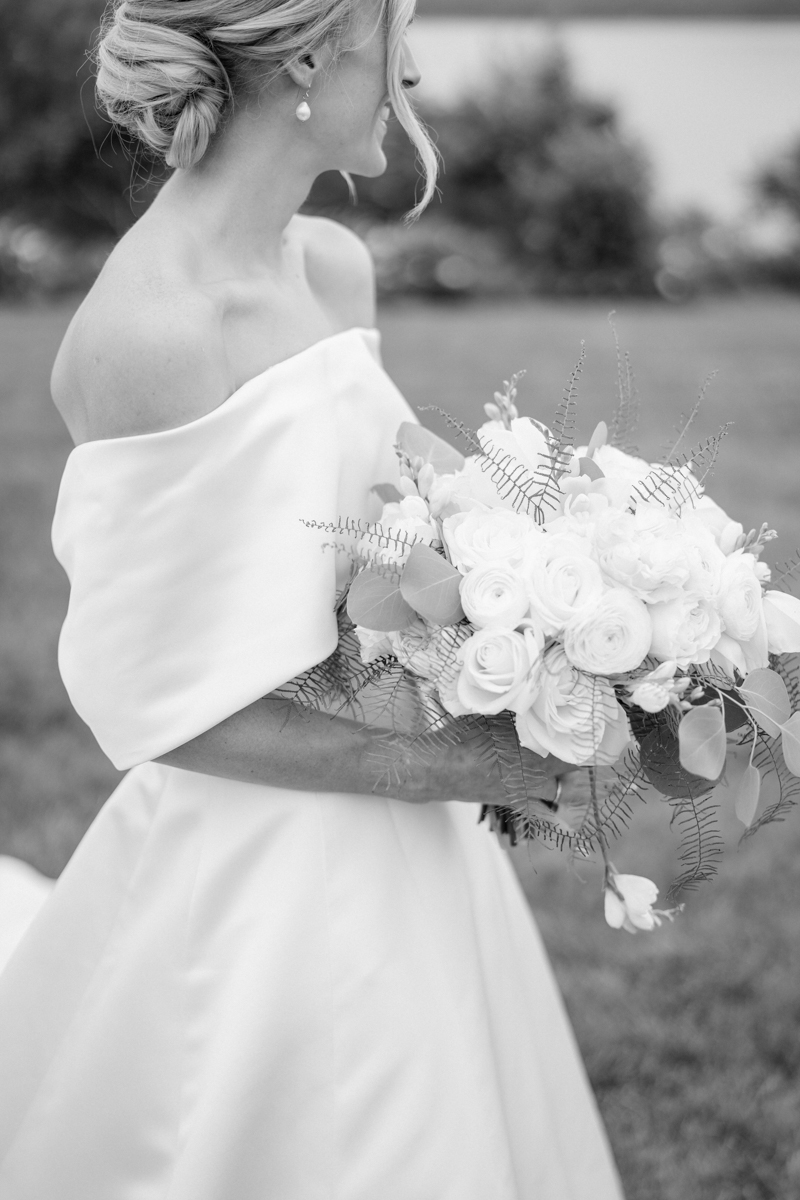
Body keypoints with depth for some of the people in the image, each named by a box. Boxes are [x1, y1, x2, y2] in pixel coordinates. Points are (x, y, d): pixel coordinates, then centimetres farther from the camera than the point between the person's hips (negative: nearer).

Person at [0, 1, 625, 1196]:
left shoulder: (336, 268, 1)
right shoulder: (141, 335, -23)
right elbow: (159, 702, -18)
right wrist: (446, 767, -18)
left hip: (402, 853, 8)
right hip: (256, 875, -8)